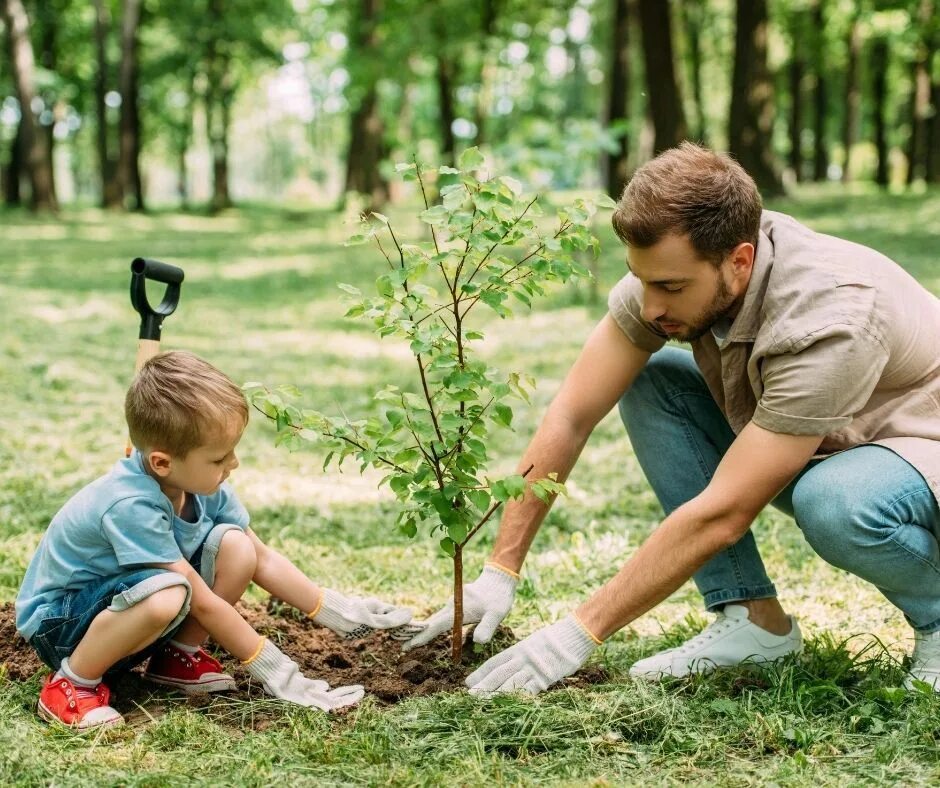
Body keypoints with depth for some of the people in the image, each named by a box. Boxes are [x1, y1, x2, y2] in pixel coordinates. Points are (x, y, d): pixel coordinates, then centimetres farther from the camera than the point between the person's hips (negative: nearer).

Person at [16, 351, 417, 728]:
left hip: (125, 604, 7)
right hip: (57, 623, -7)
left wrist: (339, 612, -1)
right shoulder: (131, 506, -33)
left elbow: (262, 559, 2)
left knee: (235, 546, -14)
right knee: (166, 595, -39)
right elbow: (204, 602, -28)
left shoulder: (201, 484, -10)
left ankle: (177, 656, 3)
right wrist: (275, 671, -22)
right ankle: (72, 683, -16)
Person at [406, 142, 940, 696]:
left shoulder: (827, 320, -36)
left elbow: (720, 514, -34)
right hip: (809, 444, 7)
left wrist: (582, 632, -30)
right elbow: (571, 417, -11)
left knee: (832, 503, -39)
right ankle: (754, 617, -6)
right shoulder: (668, 269, -17)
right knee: (647, 383, -11)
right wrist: (501, 571, -14)